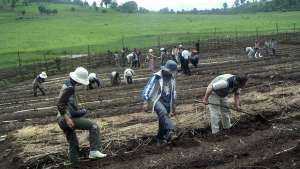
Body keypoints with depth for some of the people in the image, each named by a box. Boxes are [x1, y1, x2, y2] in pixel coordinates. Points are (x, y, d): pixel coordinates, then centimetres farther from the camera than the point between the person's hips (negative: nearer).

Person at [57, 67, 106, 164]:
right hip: (68, 118, -10)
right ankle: (94, 151, -13)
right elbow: (60, 105, -23)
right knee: (93, 126, -8)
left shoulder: (68, 84, 15)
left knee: (73, 144, 18)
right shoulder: (70, 88, -16)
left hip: (61, 120, 10)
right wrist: (67, 119, -27)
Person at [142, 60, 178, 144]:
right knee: (163, 113, -32)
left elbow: (173, 92, 21)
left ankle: (161, 138, 24)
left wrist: (174, 105, 23)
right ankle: (170, 130, -50)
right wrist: (146, 102, -11)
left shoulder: (172, 78, 9)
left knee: (163, 121, 8)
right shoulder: (156, 77, -10)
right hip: (157, 101, -6)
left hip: (167, 102, 6)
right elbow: (147, 89, -8)